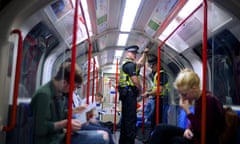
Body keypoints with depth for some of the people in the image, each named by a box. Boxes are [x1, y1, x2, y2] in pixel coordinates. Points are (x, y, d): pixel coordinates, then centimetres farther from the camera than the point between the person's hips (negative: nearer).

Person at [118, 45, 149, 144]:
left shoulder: (126, 63, 21)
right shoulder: (130, 64, -11)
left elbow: (140, 63, 34)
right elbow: (135, 79, -17)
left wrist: (145, 53, 30)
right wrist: (140, 89, -1)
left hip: (126, 93, 11)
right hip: (129, 92, -11)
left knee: (125, 117, 13)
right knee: (131, 118, -10)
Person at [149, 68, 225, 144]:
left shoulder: (209, 100, -24)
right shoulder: (197, 98, 0)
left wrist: (187, 111, -25)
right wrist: (189, 129, -8)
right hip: (197, 135, 8)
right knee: (161, 128, -6)